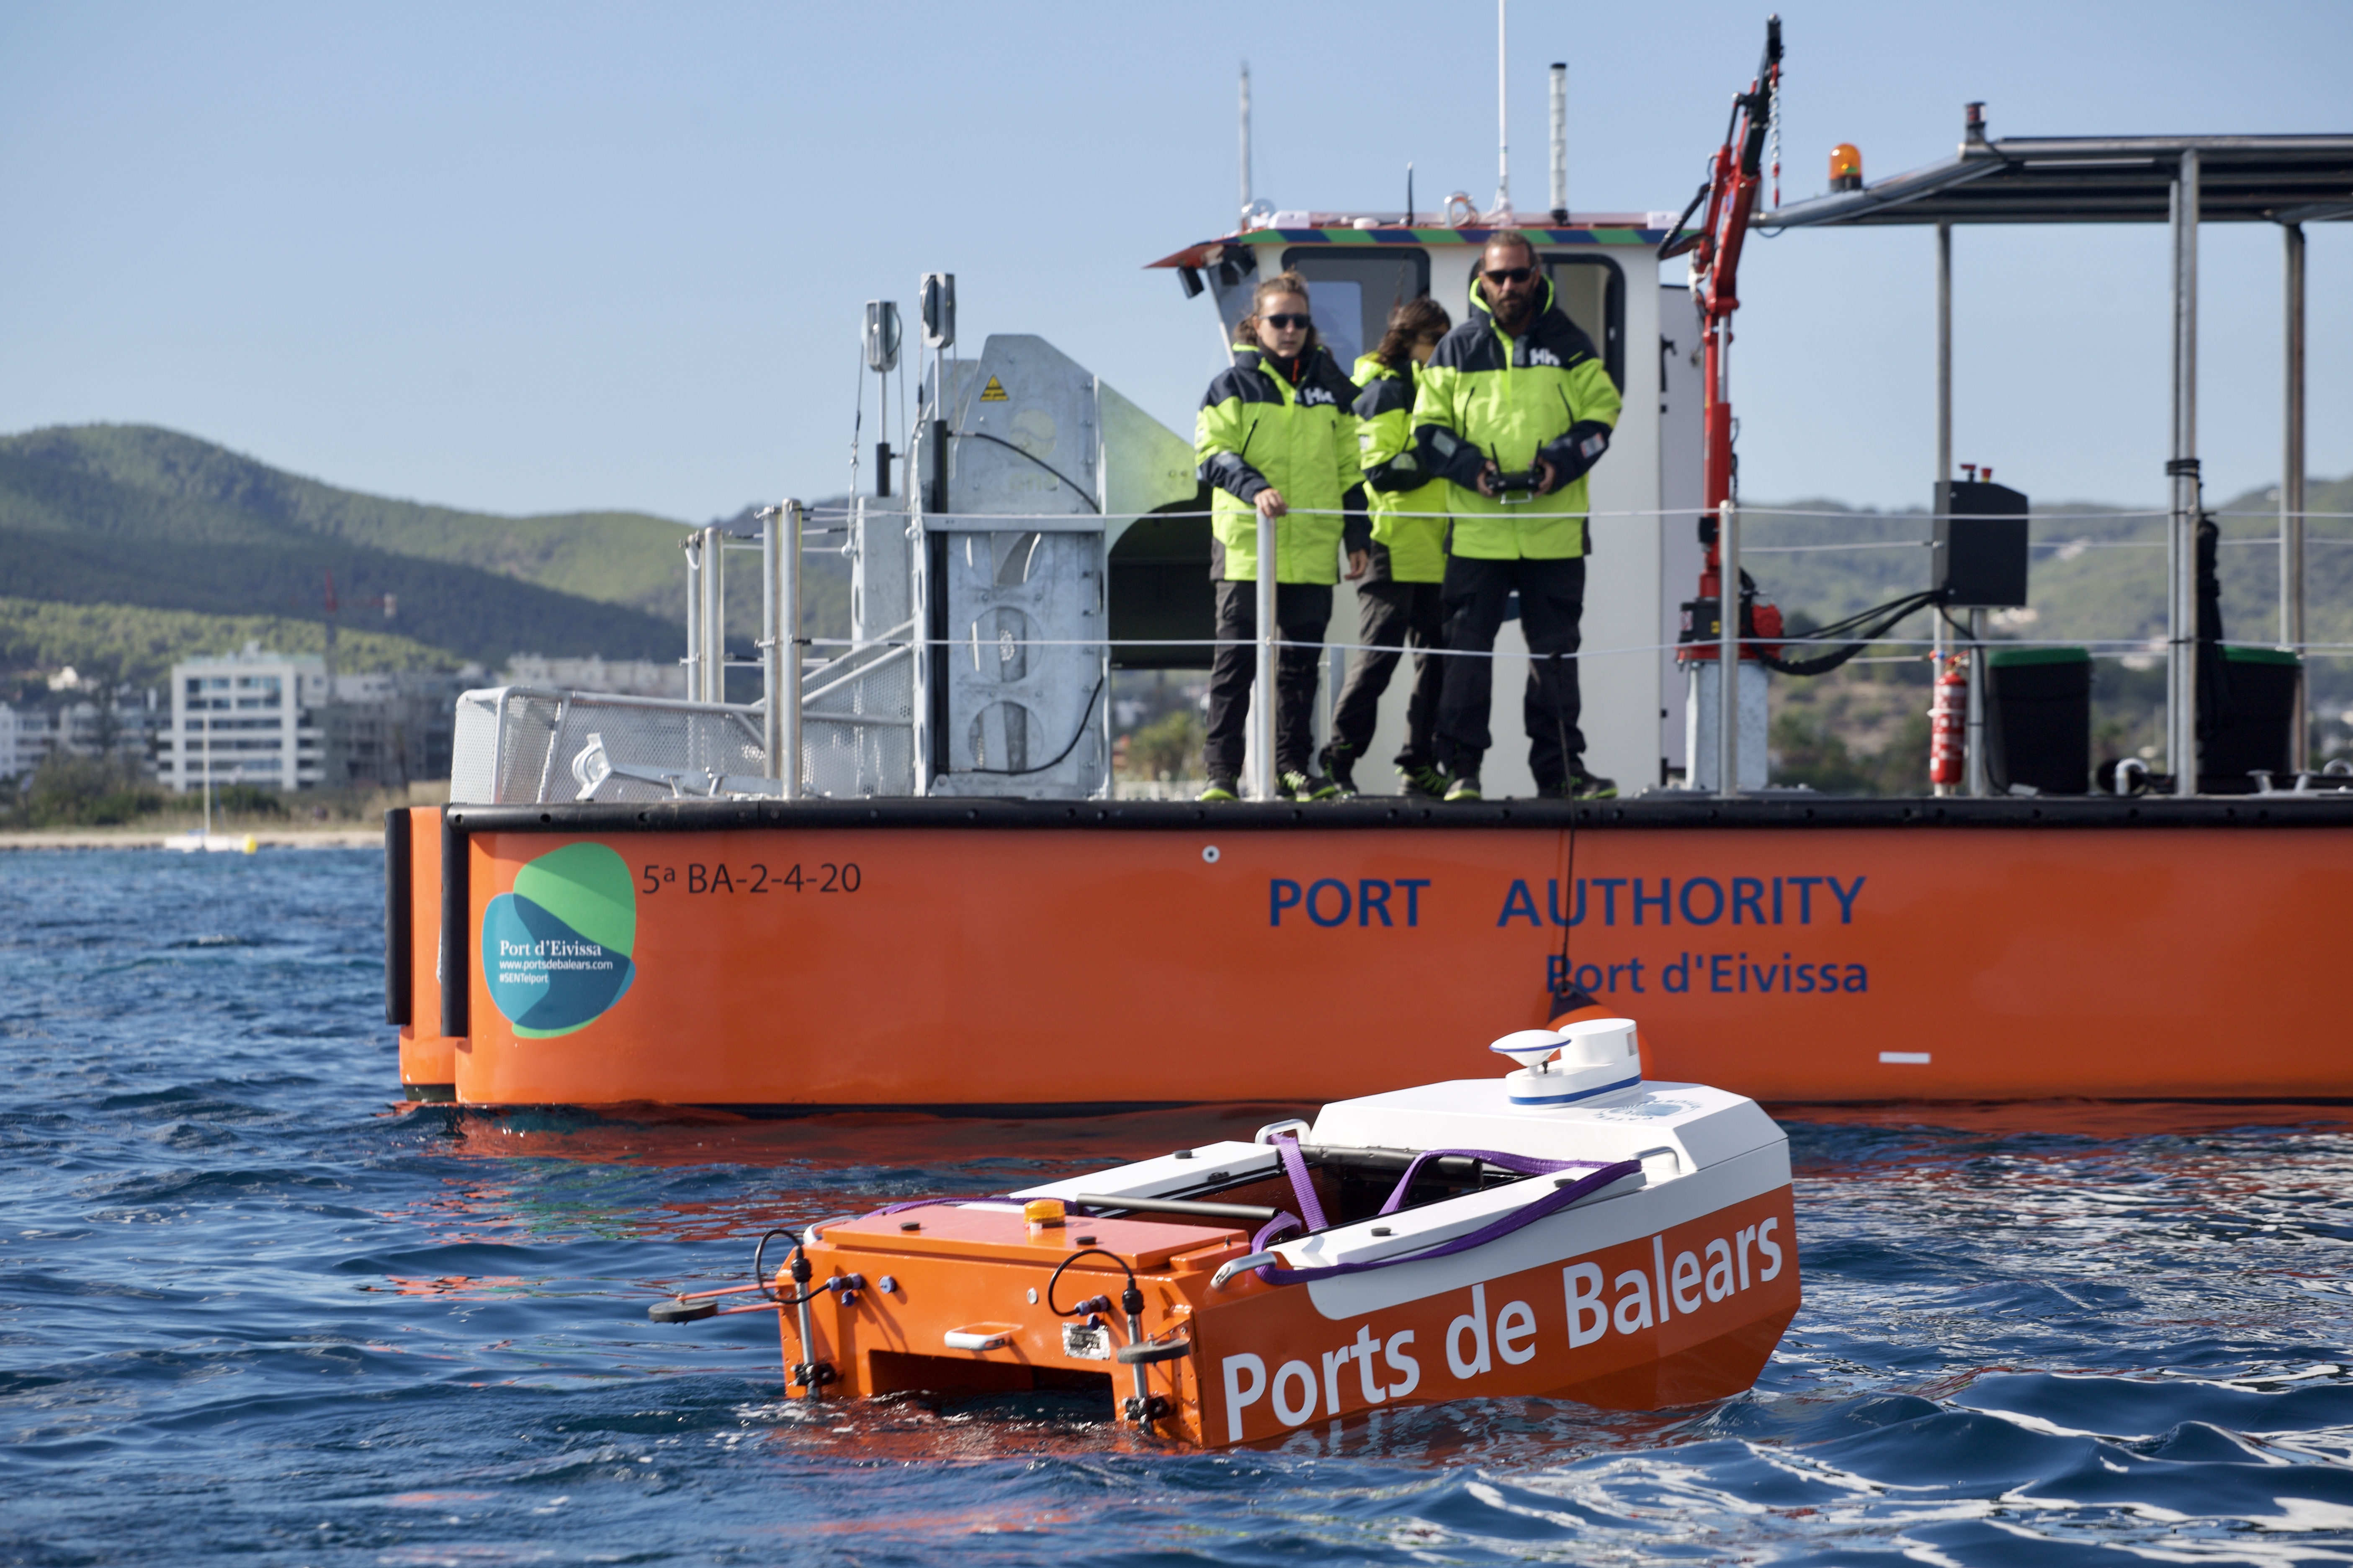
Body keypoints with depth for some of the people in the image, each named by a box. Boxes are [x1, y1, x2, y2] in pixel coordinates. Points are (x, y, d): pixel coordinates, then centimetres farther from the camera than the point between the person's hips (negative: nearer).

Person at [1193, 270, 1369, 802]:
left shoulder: (1331, 388, 14)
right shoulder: (1233, 386, 4)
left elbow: (1350, 467, 18)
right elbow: (1212, 454, -3)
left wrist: (1358, 536, 11)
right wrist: (1254, 488, -20)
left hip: (1313, 552, 3)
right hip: (1245, 545, -3)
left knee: (1301, 662, 6)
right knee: (1236, 658, -4)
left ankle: (1293, 767, 13)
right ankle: (1221, 769, -3)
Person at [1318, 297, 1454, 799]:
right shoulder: (1385, 391, -5)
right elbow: (1380, 472, -15)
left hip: (1436, 551, 8)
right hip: (1394, 550, -8)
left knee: (1436, 660, 6)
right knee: (1378, 657, -10)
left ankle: (1421, 764, 11)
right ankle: (1339, 761, -5)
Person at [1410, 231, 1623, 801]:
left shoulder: (1569, 346, 8)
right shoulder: (1457, 349, 6)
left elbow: (1601, 414, 7)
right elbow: (1428, 426, 5)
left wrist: (1562, 463, -10)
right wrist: (1470, 467, -11)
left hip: (1555, 530, 1)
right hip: (1476, 528, -1)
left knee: (1555, 651, 5)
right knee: (1467, 649, 0)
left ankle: (1560, 768, 11)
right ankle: (1461, 768, 5)